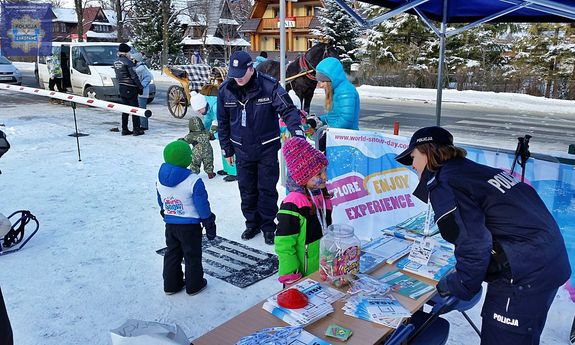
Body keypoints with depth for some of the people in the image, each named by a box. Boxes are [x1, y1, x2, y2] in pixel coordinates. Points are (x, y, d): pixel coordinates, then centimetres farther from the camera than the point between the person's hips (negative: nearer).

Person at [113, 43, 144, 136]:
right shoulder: (128, 62, -15)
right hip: (130, 88, -8)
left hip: (121, 87, 8)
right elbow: (134, 76, -16)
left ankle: (124, 129, 14)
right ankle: (136, 129, 1)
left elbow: (117, 76, 14)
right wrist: (140, 87, -9)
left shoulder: (116, 62, 9)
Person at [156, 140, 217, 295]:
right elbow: (203, 206, -16)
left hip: (170, 224, 6)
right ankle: (194, 285, 23)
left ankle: (171, 284, 29)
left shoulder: (160, 179, -4)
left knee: (172, 253, 19)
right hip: (190, 226, -5)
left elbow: (161, 202, 10)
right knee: (192, 255, 10)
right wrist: (210, 225, -3)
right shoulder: (193, 181, -22)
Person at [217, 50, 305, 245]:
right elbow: (223, 123, 7)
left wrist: (297, 133, -29)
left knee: (267, 189, 5)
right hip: (242, 149, 3)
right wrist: (227, 150, 9)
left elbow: (288, 110, -13)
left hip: (267, 148, -3)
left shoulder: (269, 86, -14)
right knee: (247, 190, 12)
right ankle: (252, 223, 30)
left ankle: (268, 225, 21)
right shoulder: (225, 90, -3)